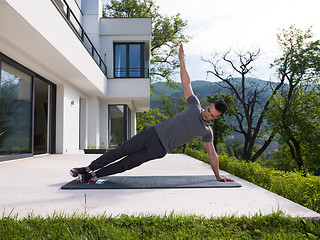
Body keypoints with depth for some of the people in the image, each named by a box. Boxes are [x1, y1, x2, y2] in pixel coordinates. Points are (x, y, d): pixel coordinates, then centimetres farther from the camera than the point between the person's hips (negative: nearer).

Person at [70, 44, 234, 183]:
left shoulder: (207, 132, 1)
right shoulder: (195, 106, 2)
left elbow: (212, 154, 9)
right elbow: (186, 84, 2)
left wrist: (218, 176, 10)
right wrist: (181, 60, -1)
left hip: (159, 150, -1)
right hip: (153, 133, 1)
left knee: (127, 163, -1)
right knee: (120, 151, 2)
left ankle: (93, 175, 11)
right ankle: (89, 168, 16)